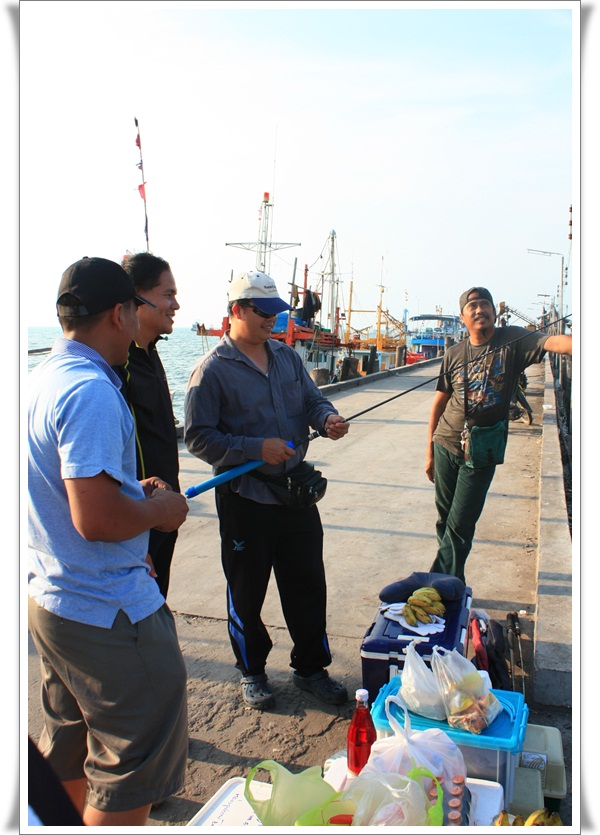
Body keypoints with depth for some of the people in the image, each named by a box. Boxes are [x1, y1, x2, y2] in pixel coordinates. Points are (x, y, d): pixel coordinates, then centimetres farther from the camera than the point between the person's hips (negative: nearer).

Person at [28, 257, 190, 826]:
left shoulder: (42, 377, 7)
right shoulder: (91, 390, -24)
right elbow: (95, 518, -30)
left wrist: (134, 491, 15)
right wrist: (159, 510, -12)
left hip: (50, 600, 10)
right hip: (108, 614, -10)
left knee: (69, 748, 26)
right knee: (130, 768, 7)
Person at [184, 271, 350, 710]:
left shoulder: (286, 355, 8)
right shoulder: (213, 368, -11)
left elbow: (312, 398, 13)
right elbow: (198, 437, -14)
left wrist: (328, 418, -10)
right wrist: (257, 449, -21)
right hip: (245, 498, -5)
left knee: (309, 583, 13)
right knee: (247, 591, 12)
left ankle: (311, 667, 32)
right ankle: (252, 670, 34)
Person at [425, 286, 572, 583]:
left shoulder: (512, 340, -6)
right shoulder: (454, 354, 2)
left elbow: (551, 342, -25)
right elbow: (439, 402, 9)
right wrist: (430, 451, 10)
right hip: (446, 446, 3)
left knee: (459, 526, -3)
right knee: (444, 520, 12)